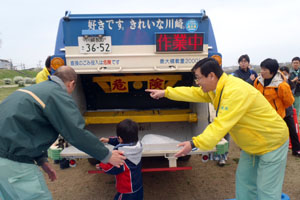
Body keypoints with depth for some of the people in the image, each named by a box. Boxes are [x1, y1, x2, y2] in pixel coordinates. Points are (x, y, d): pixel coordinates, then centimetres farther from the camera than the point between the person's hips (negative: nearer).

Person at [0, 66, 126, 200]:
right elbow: (78, 134, -20)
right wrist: (107, 156, -8)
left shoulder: (36, 88, 14)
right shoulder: (59, 95, -15)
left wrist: (42, 160, 18)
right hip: (12, 161, -10)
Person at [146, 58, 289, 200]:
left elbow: (222, 124, -36)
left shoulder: (235, 92, -33)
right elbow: (194, 93, 7)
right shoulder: (216, 88, -4)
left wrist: (194, 143, -36)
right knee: (244, 183, 18)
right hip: (251, 144, 9)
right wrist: (165, 92, 8)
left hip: (272, 143, -8)